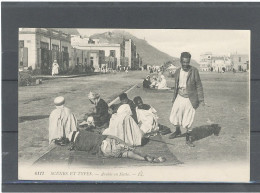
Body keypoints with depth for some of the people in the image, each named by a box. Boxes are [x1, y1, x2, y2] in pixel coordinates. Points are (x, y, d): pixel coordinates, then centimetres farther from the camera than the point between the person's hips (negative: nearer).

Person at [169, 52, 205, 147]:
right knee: (173, 118, 9)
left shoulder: (194, 71, -11)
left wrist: (201, 99, -10)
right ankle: (178, 131, 40)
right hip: (180, 97, 4)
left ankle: (189, 138, 21)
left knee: (187, 121, 0)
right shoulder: (178, 71, 3)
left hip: (190, 99, -4)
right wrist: (174, 98, 19)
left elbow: (199, 86, -7)